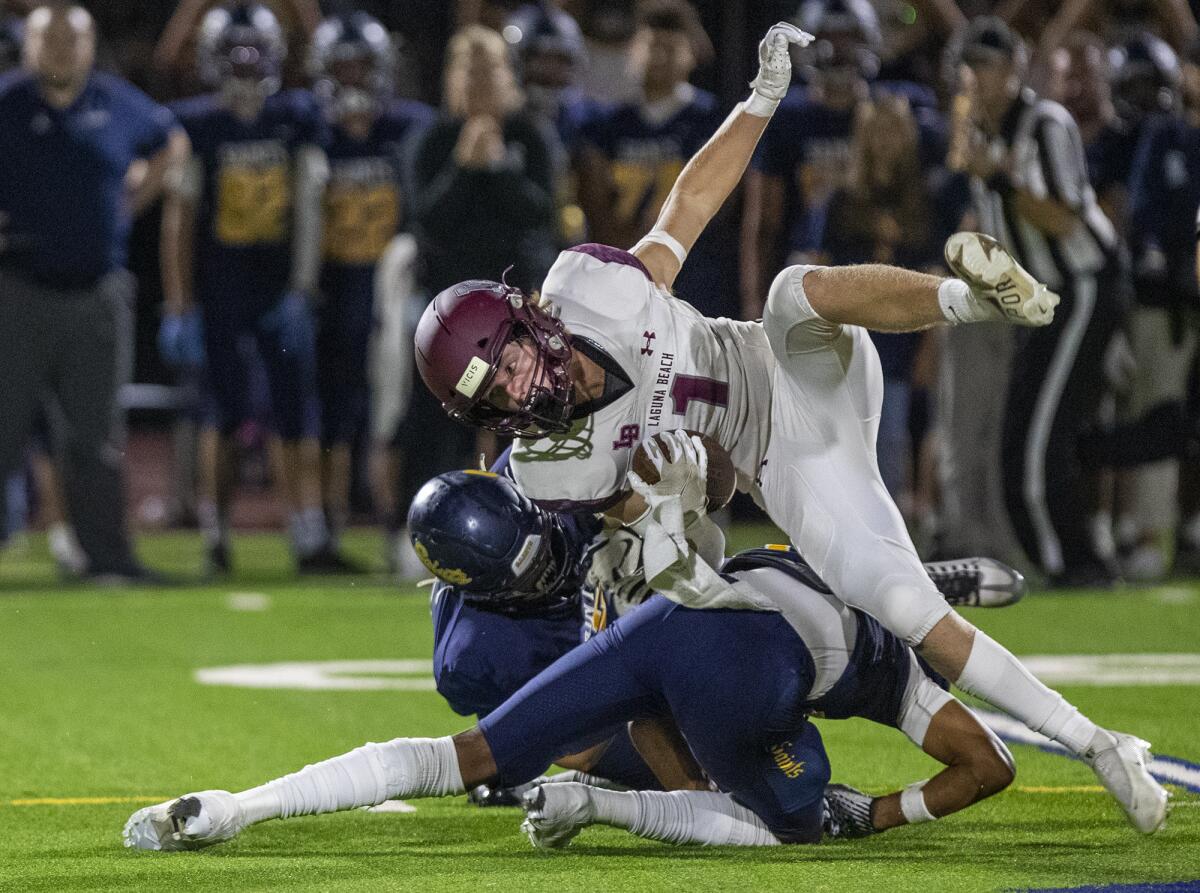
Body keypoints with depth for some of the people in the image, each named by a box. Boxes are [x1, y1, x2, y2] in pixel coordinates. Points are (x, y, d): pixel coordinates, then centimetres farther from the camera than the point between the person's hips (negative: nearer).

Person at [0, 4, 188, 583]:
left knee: (96, 436, 7)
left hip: (97, 294, 3)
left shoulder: (118, 106, 5)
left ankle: (107, 554, 12)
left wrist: (131, 204, 13)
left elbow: (170, 144, 25)